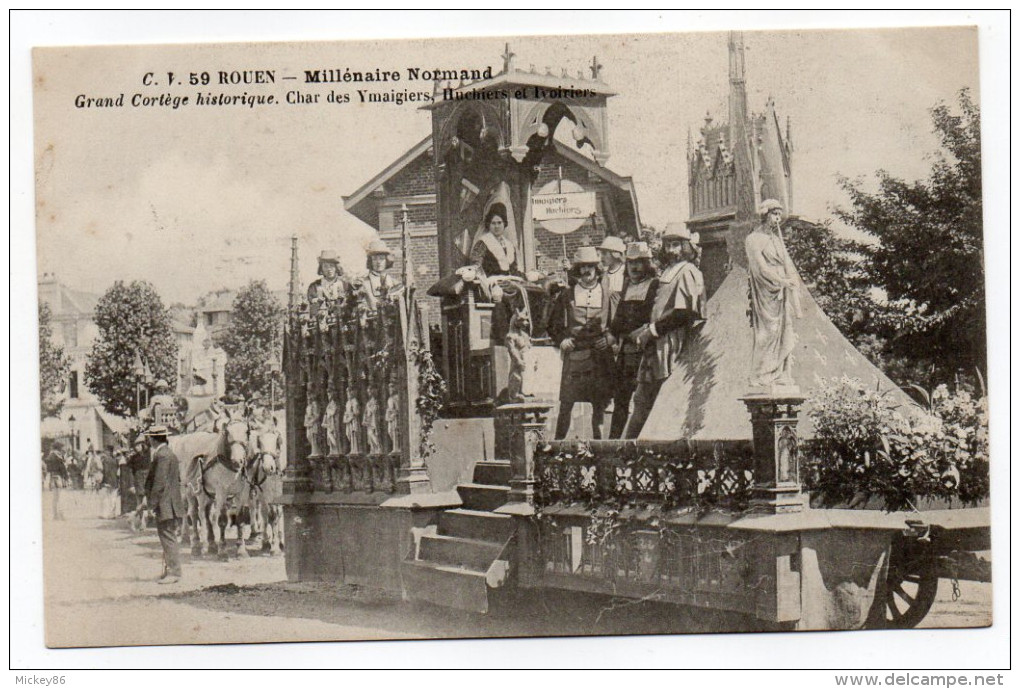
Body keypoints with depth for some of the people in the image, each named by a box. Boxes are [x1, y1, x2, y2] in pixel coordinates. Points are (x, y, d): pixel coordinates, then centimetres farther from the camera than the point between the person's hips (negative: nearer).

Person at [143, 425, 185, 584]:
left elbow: (159, 482, -20)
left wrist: (152, 502, -14)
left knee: (168, 539, -7)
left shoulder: (162, 455, -16)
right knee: (168, 539, 13)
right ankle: (169, 571, 17)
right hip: (171, 504, 10)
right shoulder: (170, 453, 15)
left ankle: (173, 572, -6)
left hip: (165, 505, -10)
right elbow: (178, 479, 21)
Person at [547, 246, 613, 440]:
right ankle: (558, 441, 4)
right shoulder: (567, 294, 8)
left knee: (599, 403, 3)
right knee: (566, 402, -2)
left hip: (600, 354, 0)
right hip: (574, 353, 0)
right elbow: (553, 323, 15)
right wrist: (561, 340, 0)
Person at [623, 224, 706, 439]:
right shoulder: (668, 272, 21)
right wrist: (647, 329, 7)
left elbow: (684, 313, -19)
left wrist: (652, 330, -14)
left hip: (674, 348, -9)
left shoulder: (687, 273, -8)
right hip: (658, 348, 9)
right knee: (642, 400, 9)